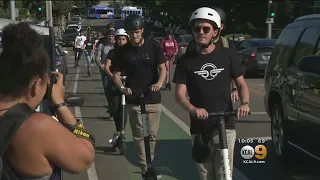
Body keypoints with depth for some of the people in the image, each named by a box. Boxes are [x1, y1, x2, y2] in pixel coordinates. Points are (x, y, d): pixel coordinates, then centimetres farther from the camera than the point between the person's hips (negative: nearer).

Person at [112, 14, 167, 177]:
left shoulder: (154, 46, -1)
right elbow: (116, 74, 4)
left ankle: (150, 165, 23)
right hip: (133, 100, 0)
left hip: (153, 98, 0)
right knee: (139, 136, 1)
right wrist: (122, 88, -17)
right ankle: (145, 168, 7)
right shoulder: (122, 51, 0)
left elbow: (163, 68, -2)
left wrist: (159, 83, -22)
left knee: (152, 135, 5)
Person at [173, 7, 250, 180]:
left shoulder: (228, 56, 1)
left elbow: (241, 84, 8)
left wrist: (245, 103, -13)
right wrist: (193, 109, -24)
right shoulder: (186, 60, 1)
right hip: (200, 129, 1)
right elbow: (180, 93, -4)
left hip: (225, 126, -1)